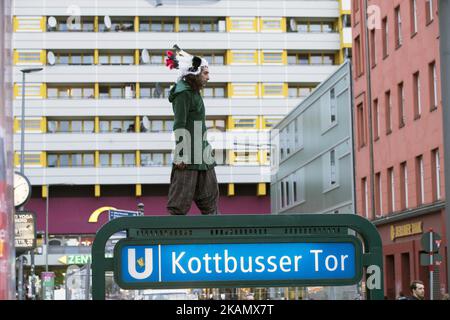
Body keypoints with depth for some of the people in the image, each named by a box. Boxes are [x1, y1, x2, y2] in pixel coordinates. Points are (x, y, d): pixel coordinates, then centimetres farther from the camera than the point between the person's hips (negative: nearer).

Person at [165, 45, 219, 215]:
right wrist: (181, 156, -21)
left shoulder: (194, 92, 16)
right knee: (182, 195, -6)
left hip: (200, 154, 10)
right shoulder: (183, 93, -12)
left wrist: (207, 149, 22)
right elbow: (180, 126, -18)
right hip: (188, 156, -10)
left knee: (210, 193, 10)